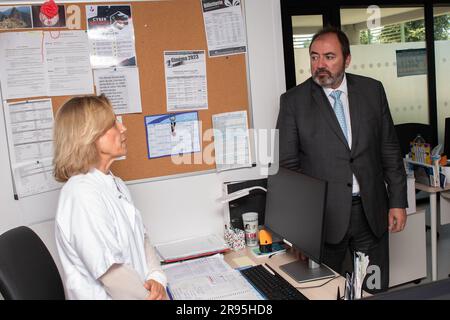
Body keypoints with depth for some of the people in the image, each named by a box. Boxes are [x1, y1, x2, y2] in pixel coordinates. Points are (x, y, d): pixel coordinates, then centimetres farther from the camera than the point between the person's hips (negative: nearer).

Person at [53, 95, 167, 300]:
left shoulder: (115, 184, 9)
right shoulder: (82, 194, -18)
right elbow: (111, 272, -21)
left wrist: (156, 278, -5)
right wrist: (153, 297, -10)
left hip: (142, 290, 7)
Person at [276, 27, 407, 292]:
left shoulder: (373, 90, 3)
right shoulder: (293, 100, -5)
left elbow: (390, 149, 7)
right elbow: (287, 163, -4)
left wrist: (398, 201, 6)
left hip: (372, 211, 3)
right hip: (323, 214, -2)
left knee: (375, 289, 14)